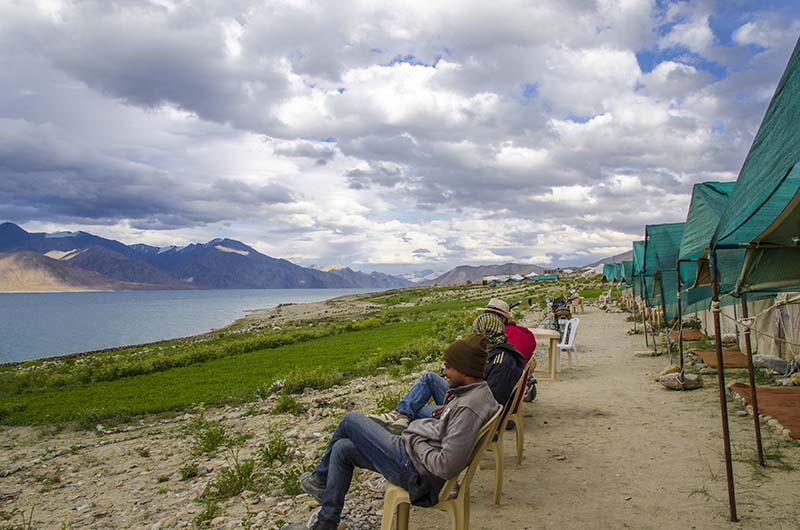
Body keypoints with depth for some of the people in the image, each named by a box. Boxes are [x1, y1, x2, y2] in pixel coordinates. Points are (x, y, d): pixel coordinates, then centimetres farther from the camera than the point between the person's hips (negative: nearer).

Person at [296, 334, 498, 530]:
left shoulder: (468, 408, -28)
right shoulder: (478, 391, 3)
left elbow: (446, 467, -30)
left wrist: (417, 442, -15)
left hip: (414, 469, -10)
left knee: (351, 420, 3)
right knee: (342, 448, 18)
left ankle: (321, 478, 26)